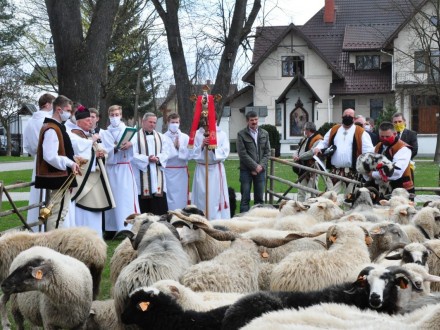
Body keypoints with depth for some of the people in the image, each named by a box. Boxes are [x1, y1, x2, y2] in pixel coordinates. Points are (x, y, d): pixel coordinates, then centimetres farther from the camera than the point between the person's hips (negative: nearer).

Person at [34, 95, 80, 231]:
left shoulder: (56, 127, 14)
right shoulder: (52, 130, -19)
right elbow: (50, 157, -27)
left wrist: (71, 160, 10)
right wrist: (70, 163, -21)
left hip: (58, 177, 11)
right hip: (59, 178, -11)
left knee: (56, 213, 16)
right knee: (58, 214, -8)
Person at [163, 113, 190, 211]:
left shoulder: (185, 137, 6)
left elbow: (189, 154, 1)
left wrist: (179, 147, -10)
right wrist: (173, 146, -9)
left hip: (182, 171, 2)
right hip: (168, 171, -2)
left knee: (181, 197, 3)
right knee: (169, 197, -3)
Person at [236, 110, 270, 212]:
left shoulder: (265, 134, 10)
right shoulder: (241, 134, -3)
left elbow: (267, 152, 9)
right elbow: (242, 153, -9)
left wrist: (261, 166, -5)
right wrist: (255, 166, -12)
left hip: (261, 169, 4)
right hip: (246, 170, -4)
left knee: (259, 198, 6)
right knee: (245, 198, -3)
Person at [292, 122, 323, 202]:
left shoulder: (317, 140, -12)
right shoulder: (304, 140, 19)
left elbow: (312, 153, -25)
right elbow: (298, 150, 19)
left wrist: (299, 157, -16)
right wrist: (295, 155, -5)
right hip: (302, 169, 9)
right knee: (301, 191, 13)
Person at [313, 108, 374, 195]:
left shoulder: (360, 133, 1)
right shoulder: (333, 130, 14)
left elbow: (368, 150, -5)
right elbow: (324, 142, 21)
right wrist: (318, 148, -1)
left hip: (352, 172, -3)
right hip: (334, 171, 3)